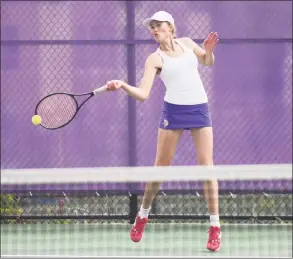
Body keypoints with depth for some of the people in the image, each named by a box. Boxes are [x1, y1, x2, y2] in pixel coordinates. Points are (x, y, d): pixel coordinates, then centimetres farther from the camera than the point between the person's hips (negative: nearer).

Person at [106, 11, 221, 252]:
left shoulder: (187, 43, 9)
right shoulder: (155, 59, -2)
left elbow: (208, 62, 25)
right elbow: (143, 94, -13)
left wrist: (209, 50, 2)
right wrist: (122, 85, -31)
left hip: (200, 108, 2)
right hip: (174, 111, -2)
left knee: (206, 164, -5)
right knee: (161, 166, 2)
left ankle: (215, 228, -2)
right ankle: (142, 216, 22)